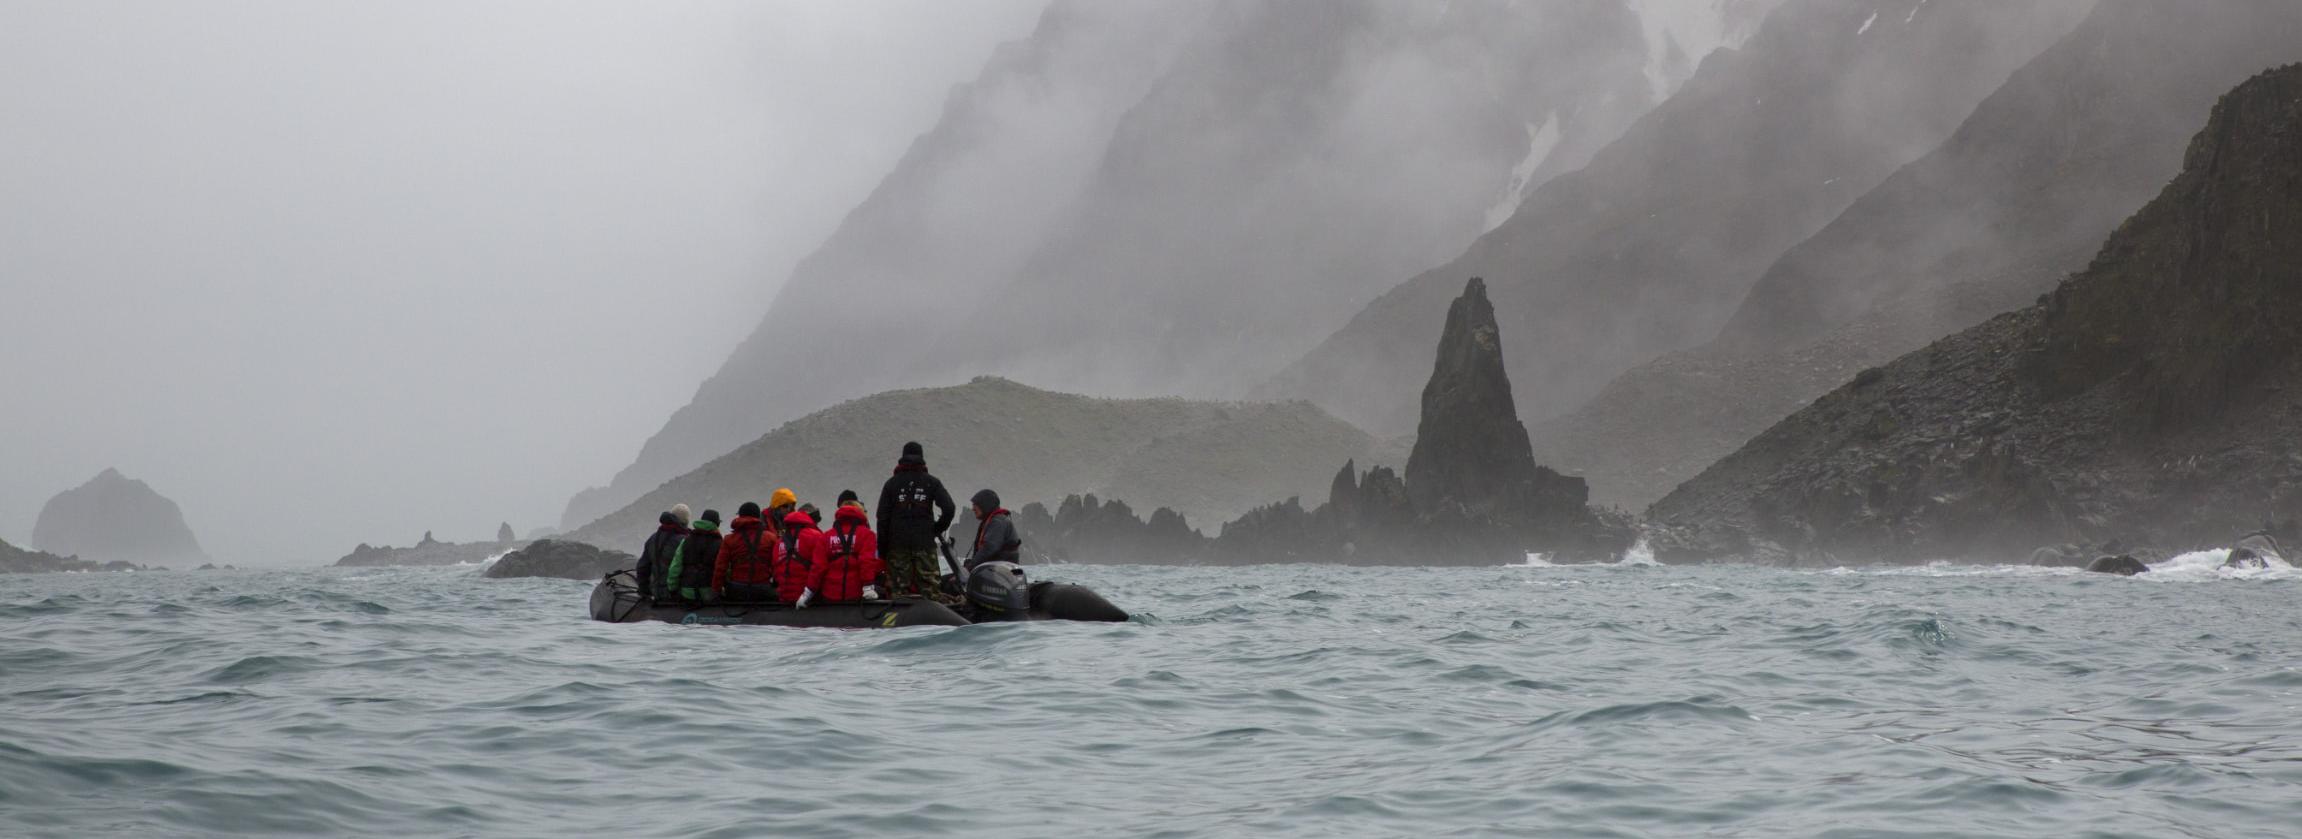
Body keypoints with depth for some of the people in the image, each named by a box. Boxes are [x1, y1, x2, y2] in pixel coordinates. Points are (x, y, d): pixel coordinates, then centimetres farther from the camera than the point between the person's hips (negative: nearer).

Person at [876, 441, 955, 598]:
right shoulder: (932, 482, 4)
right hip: (925, 542, 0)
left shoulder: (892, 483, 6)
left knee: (898, 586, -1)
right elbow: (949, 508, -7)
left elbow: (882, 517, 4)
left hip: (898, 543, 0)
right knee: (927, 585, 0)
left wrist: (882, 547, 8)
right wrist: (938, 529, 8)